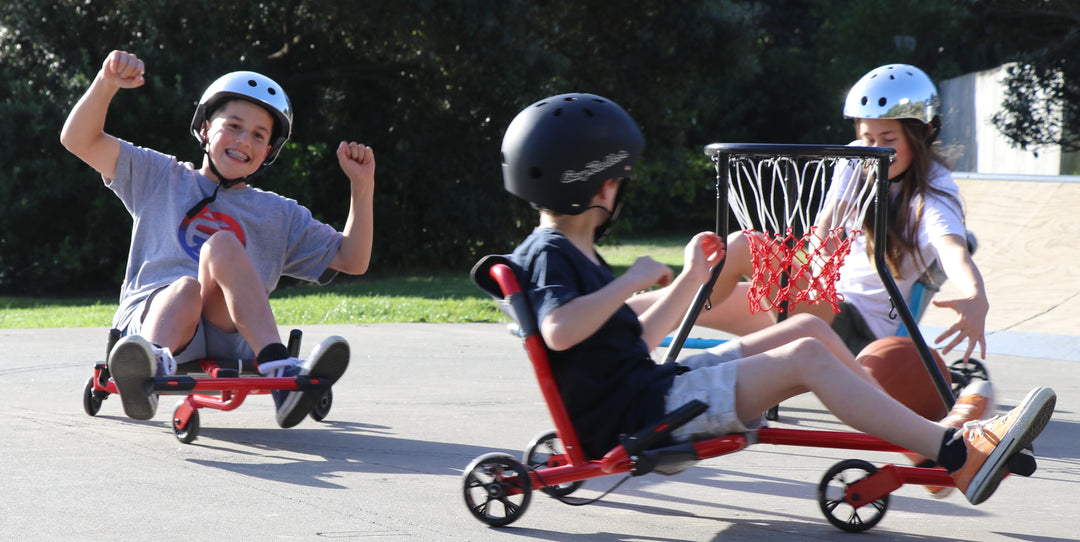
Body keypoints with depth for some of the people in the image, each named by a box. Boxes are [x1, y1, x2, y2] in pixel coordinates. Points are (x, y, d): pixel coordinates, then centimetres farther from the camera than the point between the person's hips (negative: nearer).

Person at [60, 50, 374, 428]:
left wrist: (363, 185, 12)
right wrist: (107, 84, -3)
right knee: (186, 286, -36)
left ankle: (278, 371, -49)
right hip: (153, 316, 0)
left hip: (229, 337, 1)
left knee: (221, 245, -29)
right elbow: (79, 141, 15)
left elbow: (351, 260, 23)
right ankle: (154, 363, -69)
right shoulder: (160, 178, 23)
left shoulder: (281, 216, 26)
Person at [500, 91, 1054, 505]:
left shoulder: (574, 253, 21)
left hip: (655, 385, 11)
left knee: (810, 328, 8)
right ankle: (957, 456, -21)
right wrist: (632, 280, -21)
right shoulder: (548, 254, -11)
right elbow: (559, 331, -33)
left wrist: (690, 278, 22)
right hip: (636, 413, -11)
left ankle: (925, 435, 9)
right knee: (806, 357, -20)